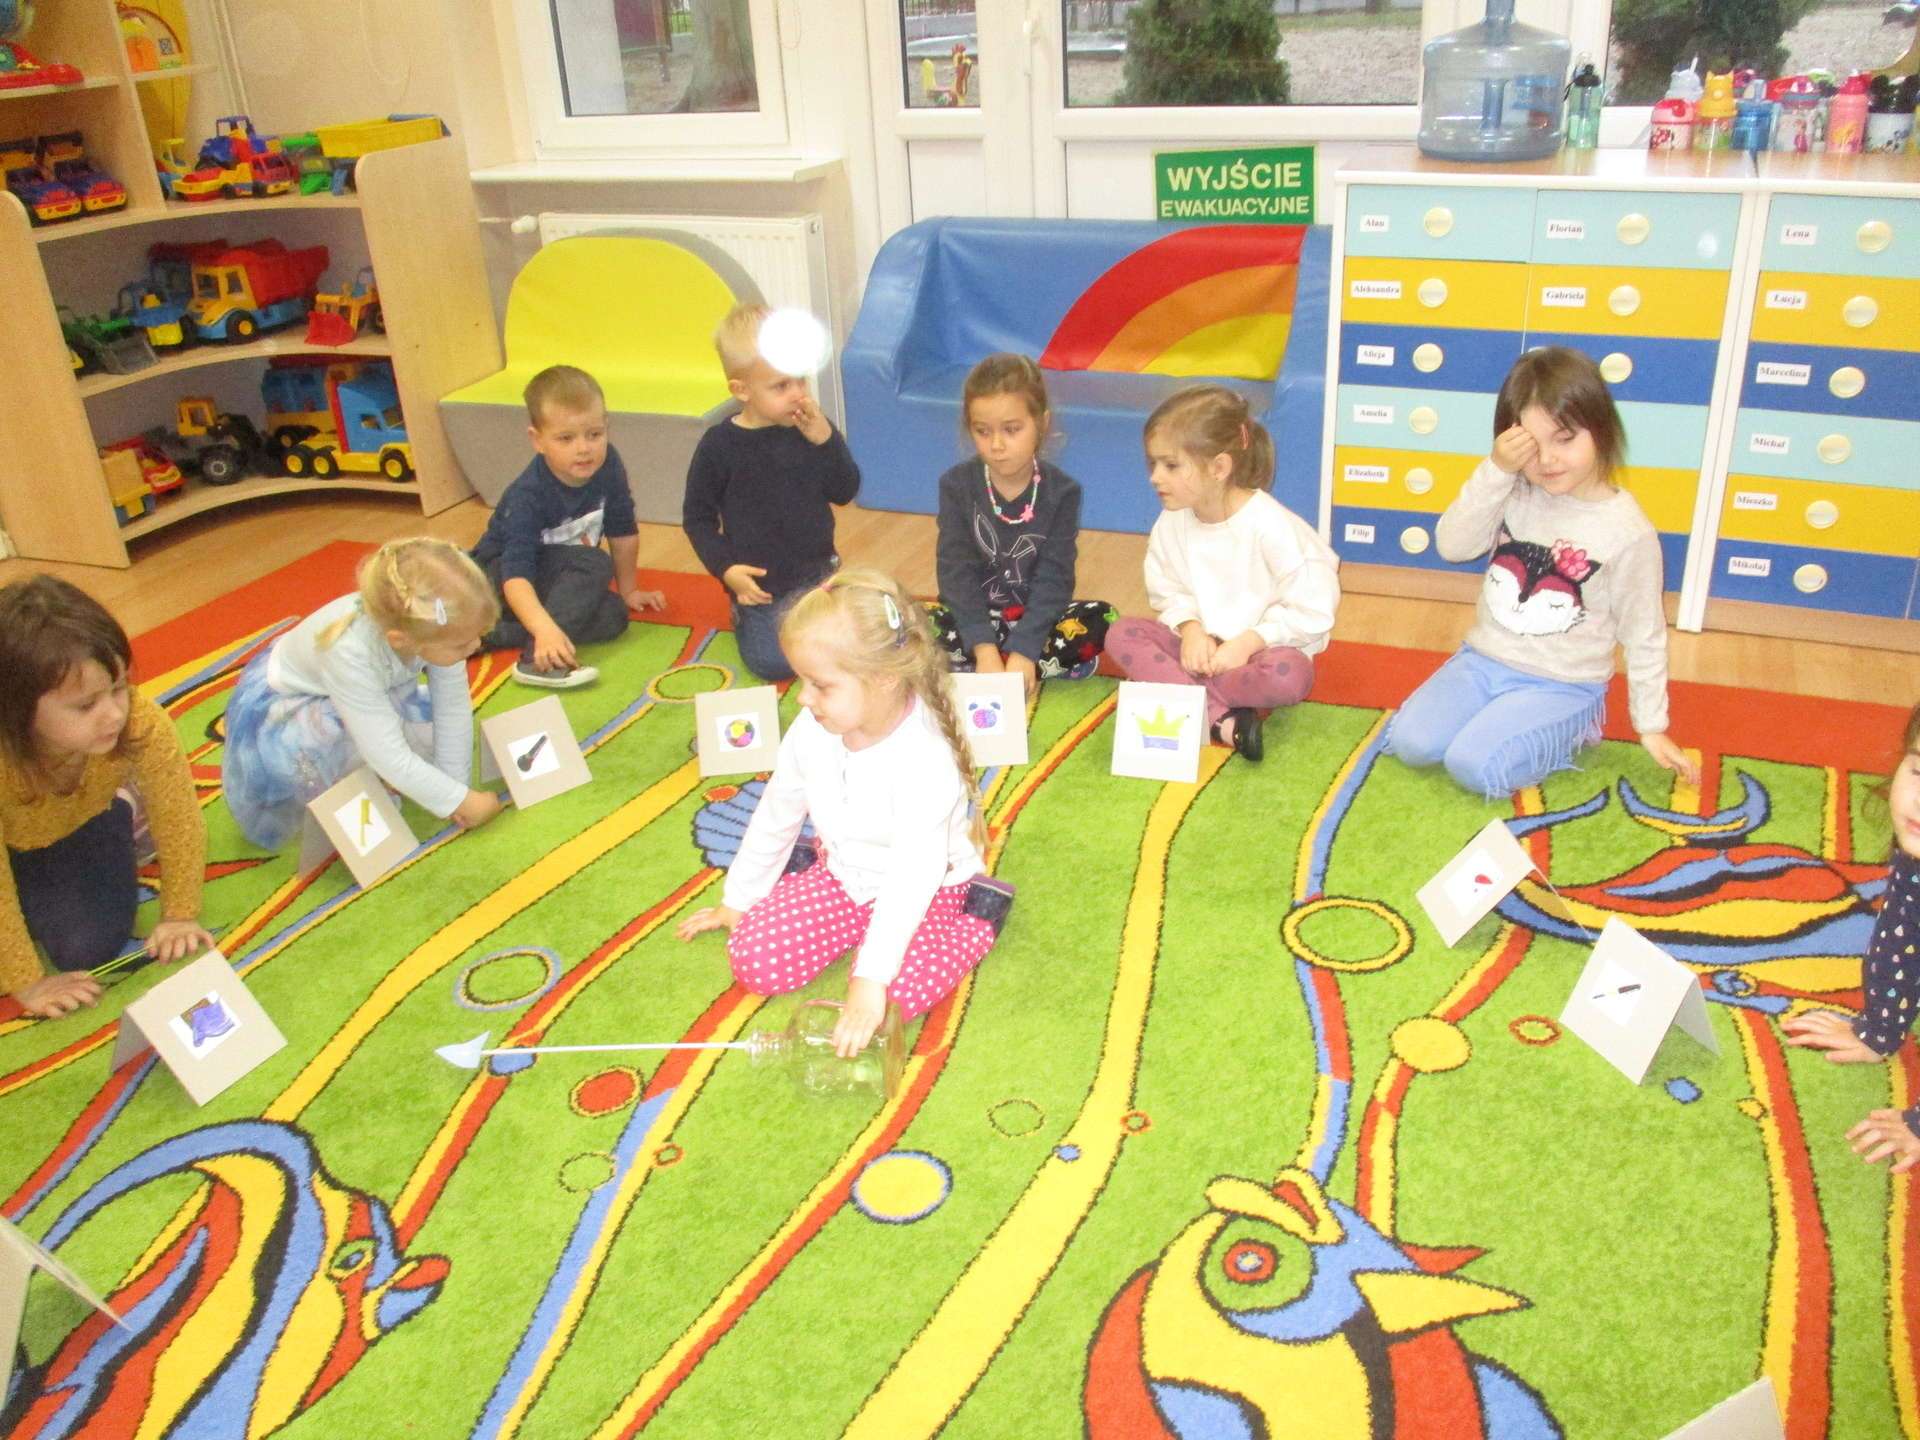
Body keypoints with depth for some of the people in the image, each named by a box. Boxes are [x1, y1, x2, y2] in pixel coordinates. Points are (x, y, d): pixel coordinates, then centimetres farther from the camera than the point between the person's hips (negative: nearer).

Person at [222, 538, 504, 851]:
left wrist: (455, 785, -16)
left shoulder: (433, 627, -30)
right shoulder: (349, 652, -43)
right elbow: (391, 759, -39)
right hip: (275, 705, -6)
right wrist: (463, 801, -32)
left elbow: (454, 711, -18)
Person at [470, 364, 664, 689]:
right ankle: (536, 657, -36)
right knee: (595, 565, -29)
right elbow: (516, 574, -41)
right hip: (498, 572, -7)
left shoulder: (608, 465, -16)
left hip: (555, 576, 7)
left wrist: (628, 590, 10)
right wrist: (546, 631, -56)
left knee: (614, 616, -20)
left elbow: (623, 531, -1)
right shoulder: (527, 496, -31)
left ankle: (490, 634, -23)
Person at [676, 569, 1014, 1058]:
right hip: (841, 875, 5)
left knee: (896, 992, -28)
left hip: (927, 894, -5)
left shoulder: (923, 759, -33)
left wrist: (871, 980, -40)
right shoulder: (812, 730, -14)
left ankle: (974, 923, -1)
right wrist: (737, 900, 13)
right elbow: (774, 816, 3)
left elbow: (913, 876, -36)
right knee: (753, 959, -10)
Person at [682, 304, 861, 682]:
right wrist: (726, 569, -16)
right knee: (775, 662, -14)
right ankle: (744, 616, 17)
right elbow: (697, 518, -4)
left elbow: (845, 492, -4)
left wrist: (826, 440, -18)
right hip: (760, 584, -3)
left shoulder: (813, 430, -3)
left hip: (818, 573, 3)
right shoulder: (719, 446, -11)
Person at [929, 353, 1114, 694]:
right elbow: (957, 572, -14)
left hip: (1034, 618, 0)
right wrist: (984, 648, -27)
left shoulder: (1061, 491, -8)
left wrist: (1023, 652, -28)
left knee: (1101, 618, -26)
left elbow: (1054, 579, -14)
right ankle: (1050, 666, -24)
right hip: (975, 618, 0)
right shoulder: (957, 485, -7)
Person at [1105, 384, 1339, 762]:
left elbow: (1313, 610, -19)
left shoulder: (1270, 525, -22)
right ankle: (1222, 717, -29)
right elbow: (1169, 593, 5)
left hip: (1261, 647, -5)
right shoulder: (1171, 525, -7)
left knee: (1290, 676, -38)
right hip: (1202, 646, 5)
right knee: (1122, 634, -17)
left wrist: (1249, 642, -23)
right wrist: (1190, 628, -15)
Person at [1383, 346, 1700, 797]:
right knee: (1409, 742, -12)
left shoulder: (1629, 532, -13)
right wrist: (1496, 470, -24)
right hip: (1484, 660, 4)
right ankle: (1501, 721, 12)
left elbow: (1643, 638, -5)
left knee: (1473, 765, -23)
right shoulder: (1515, 494, -5)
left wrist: (1651, 726, 0)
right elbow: (1452, 545, -15)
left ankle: (1564, 732, 6)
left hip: (1560, 686, -4)